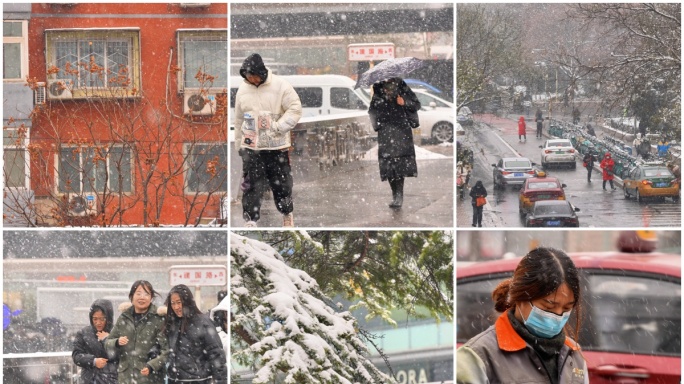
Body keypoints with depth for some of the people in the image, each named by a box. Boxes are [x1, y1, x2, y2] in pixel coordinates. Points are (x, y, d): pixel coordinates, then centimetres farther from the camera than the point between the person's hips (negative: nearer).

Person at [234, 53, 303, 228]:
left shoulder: (280, 86, -9)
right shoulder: (243, 89, 4)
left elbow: (295, 109, -9)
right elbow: (239, 120, 13)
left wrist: (278, 127, -18)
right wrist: (238, 144, 15)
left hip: (277, 145, -2)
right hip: (251, 146, 2)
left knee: (281, 183, 8)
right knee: (251, 185, -1)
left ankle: (287, 214, 27)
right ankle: (250, 220, 5)